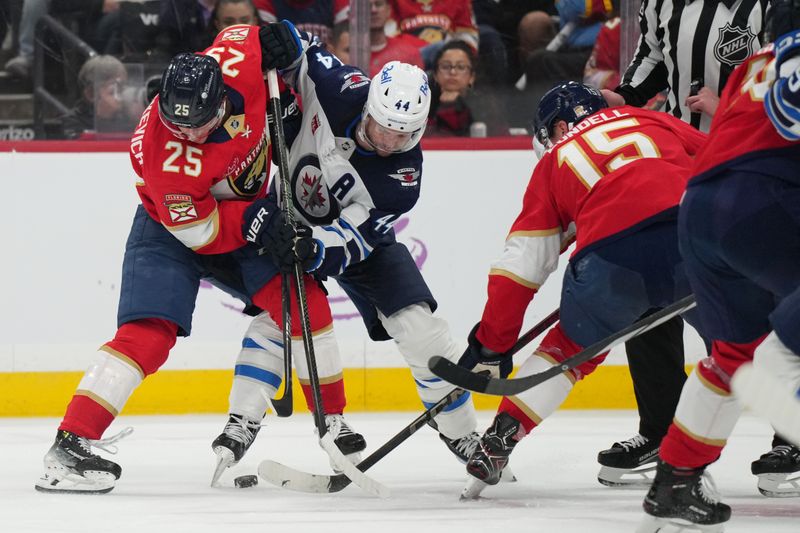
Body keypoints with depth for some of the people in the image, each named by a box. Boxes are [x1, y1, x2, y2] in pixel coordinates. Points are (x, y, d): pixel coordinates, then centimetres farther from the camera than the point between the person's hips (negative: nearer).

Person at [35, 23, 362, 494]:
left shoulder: (239, 62, -27)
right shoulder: (164, 155, -37)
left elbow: (246, 35, -1)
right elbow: (201, 232, -28)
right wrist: (263, 218, -32)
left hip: (248, 214, 6)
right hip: (173, 226, -6)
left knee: (302, 300, -8)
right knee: (149, 334, -22)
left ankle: (331, 419, 8)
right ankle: (72, 442, -22)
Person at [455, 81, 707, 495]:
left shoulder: (555, 161, 27)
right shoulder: (650, 121, 31)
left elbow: (522, 261, 23)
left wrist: (492, 343, 27)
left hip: (613, 255, 0)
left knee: (571, 347, 26)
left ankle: (502, 435, 18)